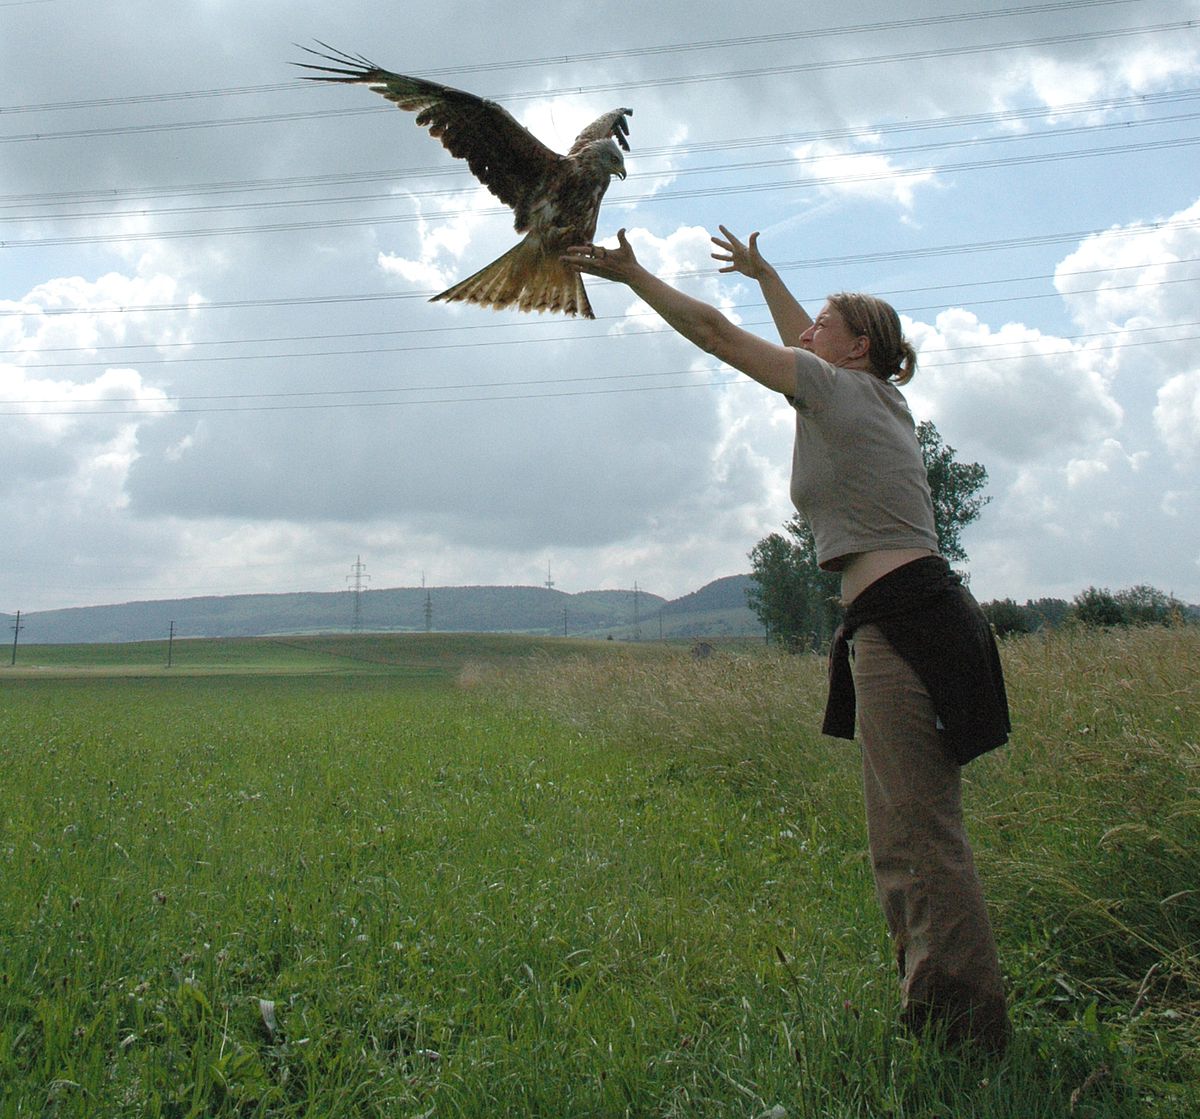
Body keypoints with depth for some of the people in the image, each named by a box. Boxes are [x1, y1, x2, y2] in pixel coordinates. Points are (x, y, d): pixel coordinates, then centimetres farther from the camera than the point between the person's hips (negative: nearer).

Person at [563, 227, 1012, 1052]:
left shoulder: (838, 388, -2)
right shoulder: (881, 396, 21)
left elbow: (714, 331, 2)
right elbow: (804, 340, 40)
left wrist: (631, 274, 11)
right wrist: (762, 272, 53)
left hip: (903, 624, -10)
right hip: (914, 622, 10)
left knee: (922, 841, -9)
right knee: (907, 842, 11)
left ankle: (970, 1030, -5)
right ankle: (942, 1016, 17)